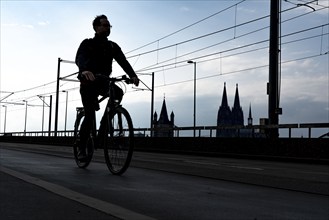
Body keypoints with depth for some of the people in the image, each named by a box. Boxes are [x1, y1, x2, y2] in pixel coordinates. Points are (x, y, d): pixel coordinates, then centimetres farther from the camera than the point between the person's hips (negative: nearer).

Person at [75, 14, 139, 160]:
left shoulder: (112, 46, 8)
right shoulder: (87, 44, -4)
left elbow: (123, 61, -8)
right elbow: (79, 59, -23)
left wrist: (132, 75, -27)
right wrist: (84, 70, -47)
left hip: (103, 82, 4)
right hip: (88, 83, -4)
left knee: (118, 92, -25)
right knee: (90, 115, -12)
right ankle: (82, 149, 3)